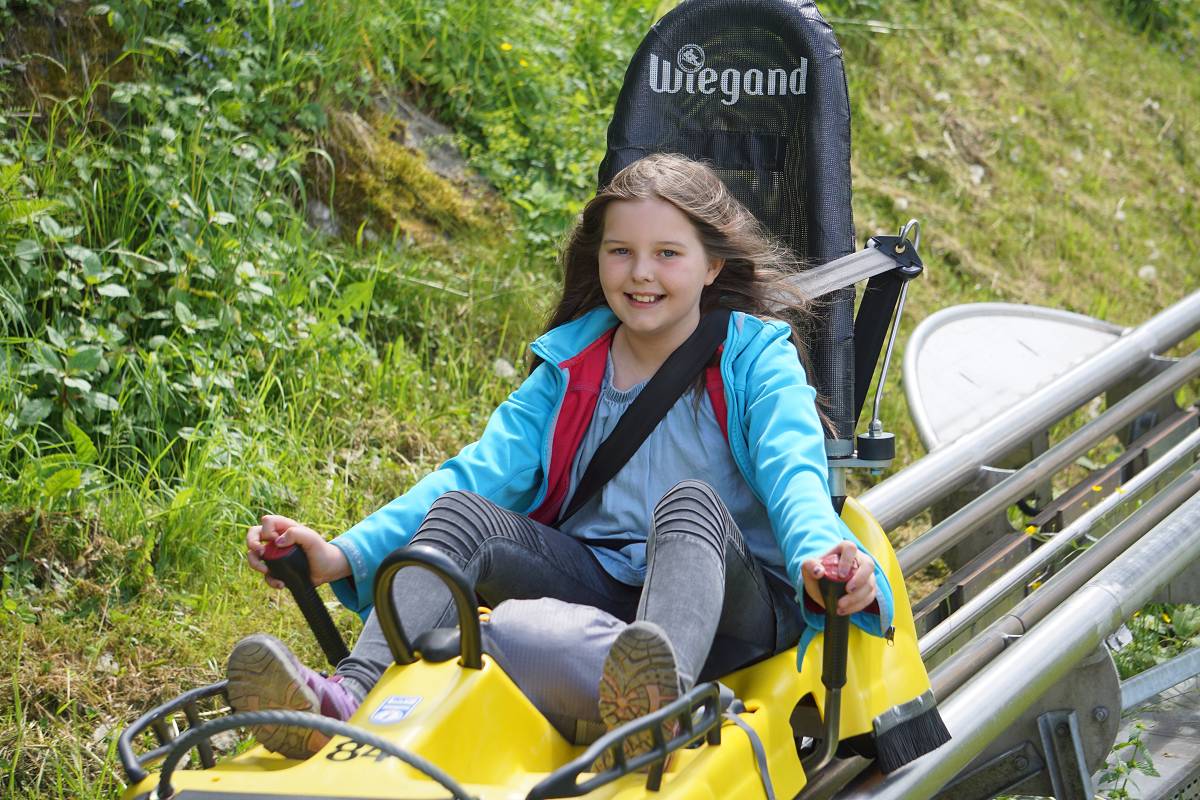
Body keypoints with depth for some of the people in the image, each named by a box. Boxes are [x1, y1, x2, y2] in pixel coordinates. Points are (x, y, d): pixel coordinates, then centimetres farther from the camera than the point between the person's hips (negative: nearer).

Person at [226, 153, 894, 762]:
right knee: (460, 512, -17)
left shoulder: (756, 357, 1)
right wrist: (346, 556, -10)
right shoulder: (571, 366, 12)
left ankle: (661, 707, -65)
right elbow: (483, 469, 4)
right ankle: (350, 701, -40)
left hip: (722, 608, -4)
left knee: (690, 501, -34)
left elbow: (794, 473, -17)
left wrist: (818, 560, -42)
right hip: (595, 584, 4)